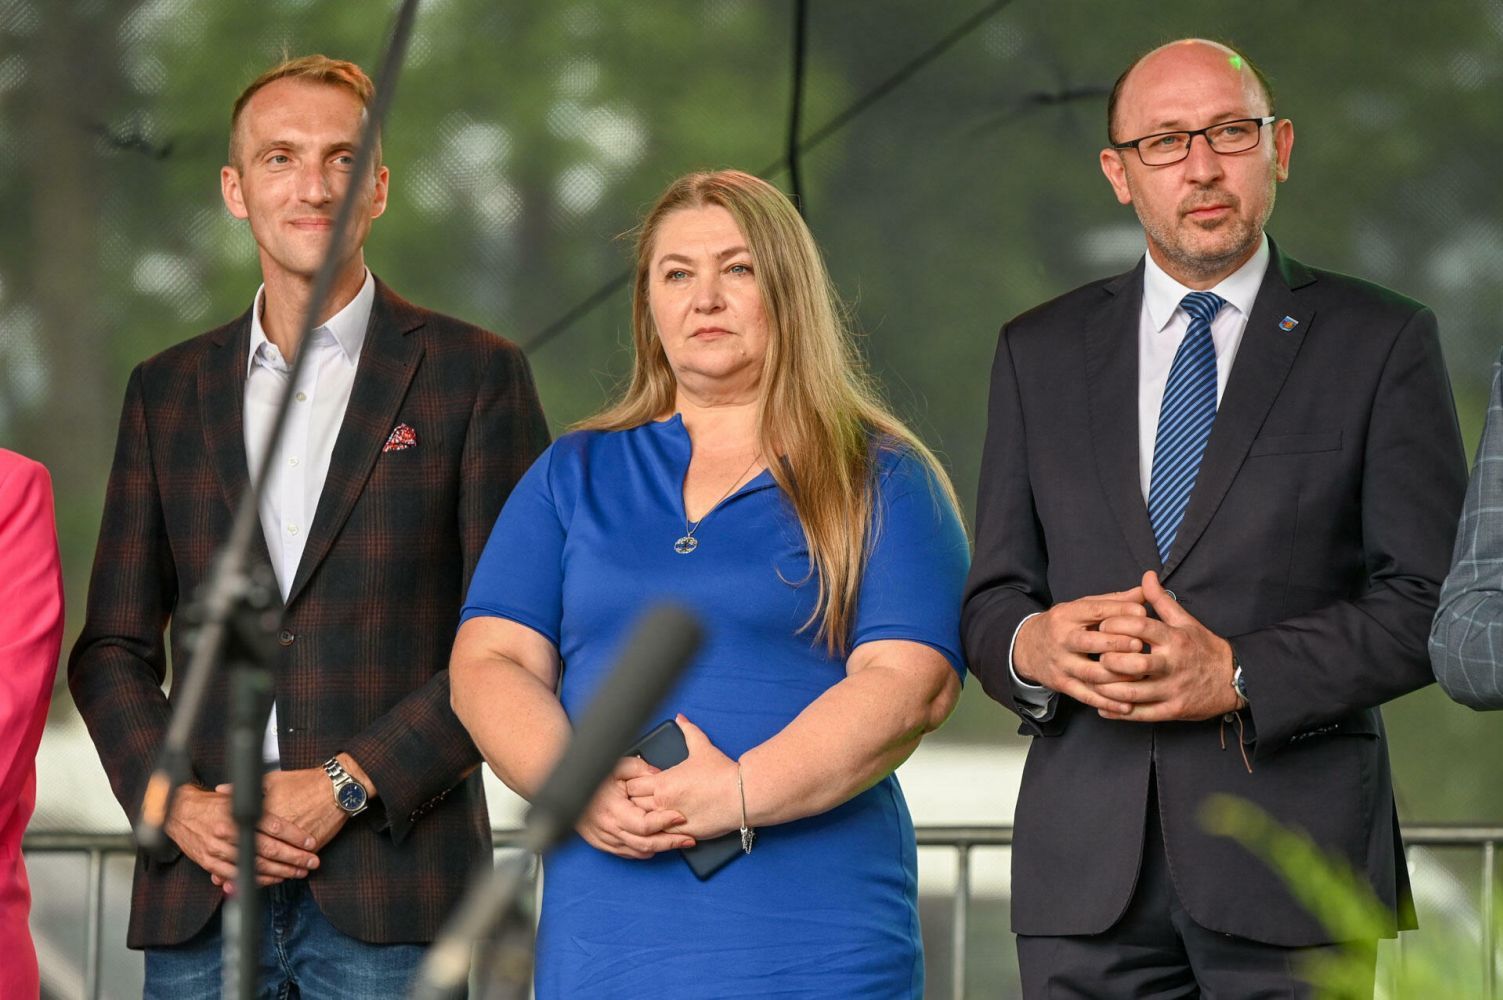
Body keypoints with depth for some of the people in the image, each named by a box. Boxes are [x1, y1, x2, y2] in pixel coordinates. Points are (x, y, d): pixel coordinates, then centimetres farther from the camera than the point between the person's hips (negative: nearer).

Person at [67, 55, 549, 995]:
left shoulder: (474, 373, 4)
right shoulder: (167, 390, 14)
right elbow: (115, 647, 14)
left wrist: (348, 784, -10)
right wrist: (172, 800, -4)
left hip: (390, 888, -3)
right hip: (200, 893, 3)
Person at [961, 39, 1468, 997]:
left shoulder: (1381, 342, 4)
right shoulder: (1040, 352, 13)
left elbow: (1427, 602, -2)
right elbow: (993, 598, 13)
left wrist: (1238, 675, -14)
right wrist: (1035, 647, -11)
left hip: (1289, 853, -2)